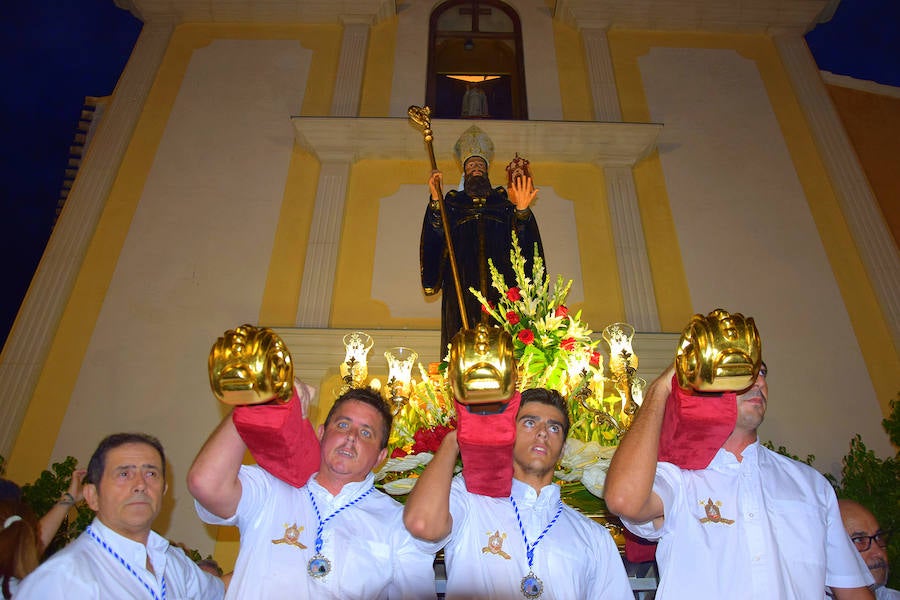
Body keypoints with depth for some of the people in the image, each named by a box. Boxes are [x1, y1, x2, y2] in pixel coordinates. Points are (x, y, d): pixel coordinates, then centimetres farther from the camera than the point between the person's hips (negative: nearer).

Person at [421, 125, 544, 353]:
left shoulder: (502, 199, 19)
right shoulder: (453, 201, 19)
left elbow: (521, 239, 4)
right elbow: (438, 236, 1)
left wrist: (521, 212, -15)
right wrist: (435, 201, -12)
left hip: (500, 285, 1)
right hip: (463, 287, 0)